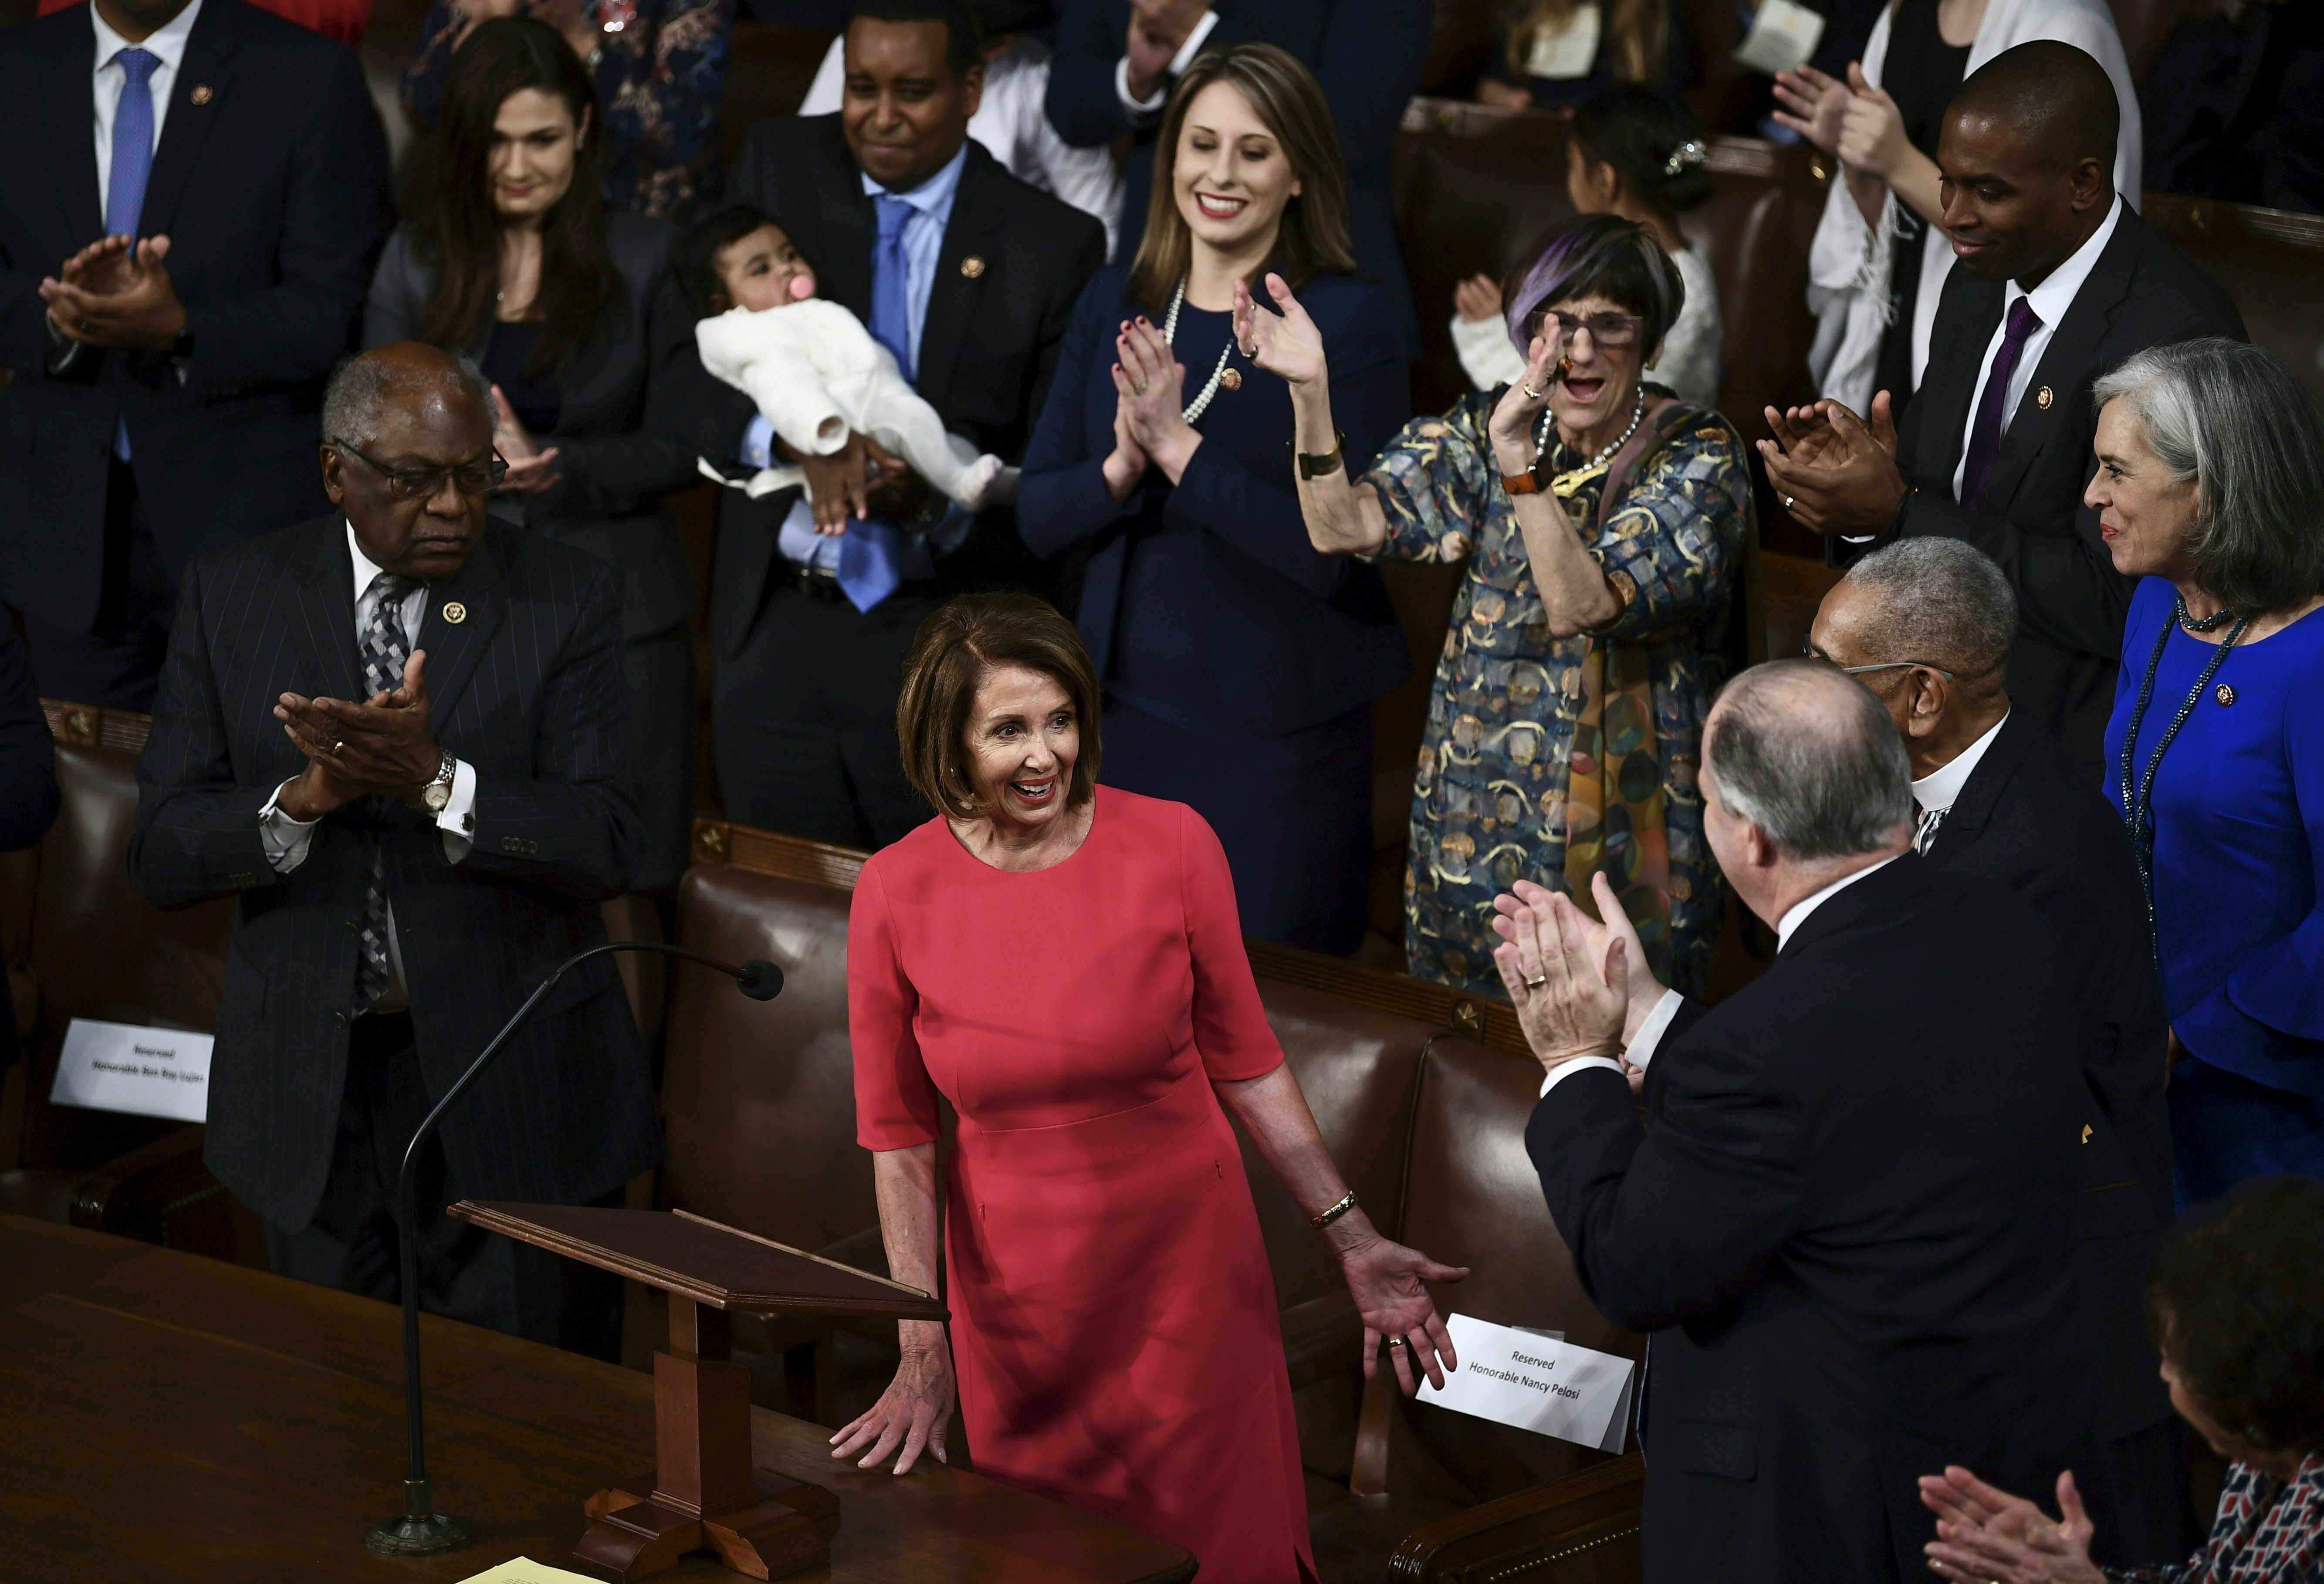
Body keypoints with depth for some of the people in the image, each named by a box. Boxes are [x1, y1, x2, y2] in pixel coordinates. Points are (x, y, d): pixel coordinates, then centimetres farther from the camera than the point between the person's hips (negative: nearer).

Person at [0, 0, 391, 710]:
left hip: (244, 516, -3)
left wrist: (179, 331, -25)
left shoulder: (312, 79, -4)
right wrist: (59, 314, -18)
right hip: (65, 520, 3)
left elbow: (328, 311, -9)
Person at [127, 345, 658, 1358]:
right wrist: (304, 797, -21)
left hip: (513, 1085, -2)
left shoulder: (567, 599, -3)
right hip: (311, 1100, 2)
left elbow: (607, 846, -12)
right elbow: (161, 856, -2)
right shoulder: (232, 595, 2)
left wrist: (435, 780, -26)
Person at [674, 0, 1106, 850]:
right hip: (775, 628, 2)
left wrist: (943, 495, -25)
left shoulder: (1054, 245, -3)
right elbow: (696, 373, -5)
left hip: (952, 650, -2)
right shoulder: (778, 168, 3)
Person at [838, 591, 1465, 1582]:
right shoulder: (896, 895, -9)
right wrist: (921, 1350, -4)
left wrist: (1353, 1241, -3)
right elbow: (898, 1136, -1)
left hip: (1186, 1263, 0)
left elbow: (1245, 1064, 0)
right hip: (1015, 1286, 1)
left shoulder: (1172, 846, -10)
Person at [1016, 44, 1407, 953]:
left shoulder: (1346, 322, -10)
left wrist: (1179, 447, -22)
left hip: (1278, 731, -4)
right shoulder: (1115, 306, 5)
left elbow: (1334, 550, -18)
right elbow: (1037, 516, 4)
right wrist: (1121, 465, -16)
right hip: (1128, 701, 5)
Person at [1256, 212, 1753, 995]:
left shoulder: (1697, 457, -10)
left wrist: (1521, 466, -34)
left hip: (1621, 845, -4)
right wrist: (1309, 389, -24)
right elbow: (1343, 527, -11)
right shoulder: (1486, 432, 2)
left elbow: (1588, 606, -24)